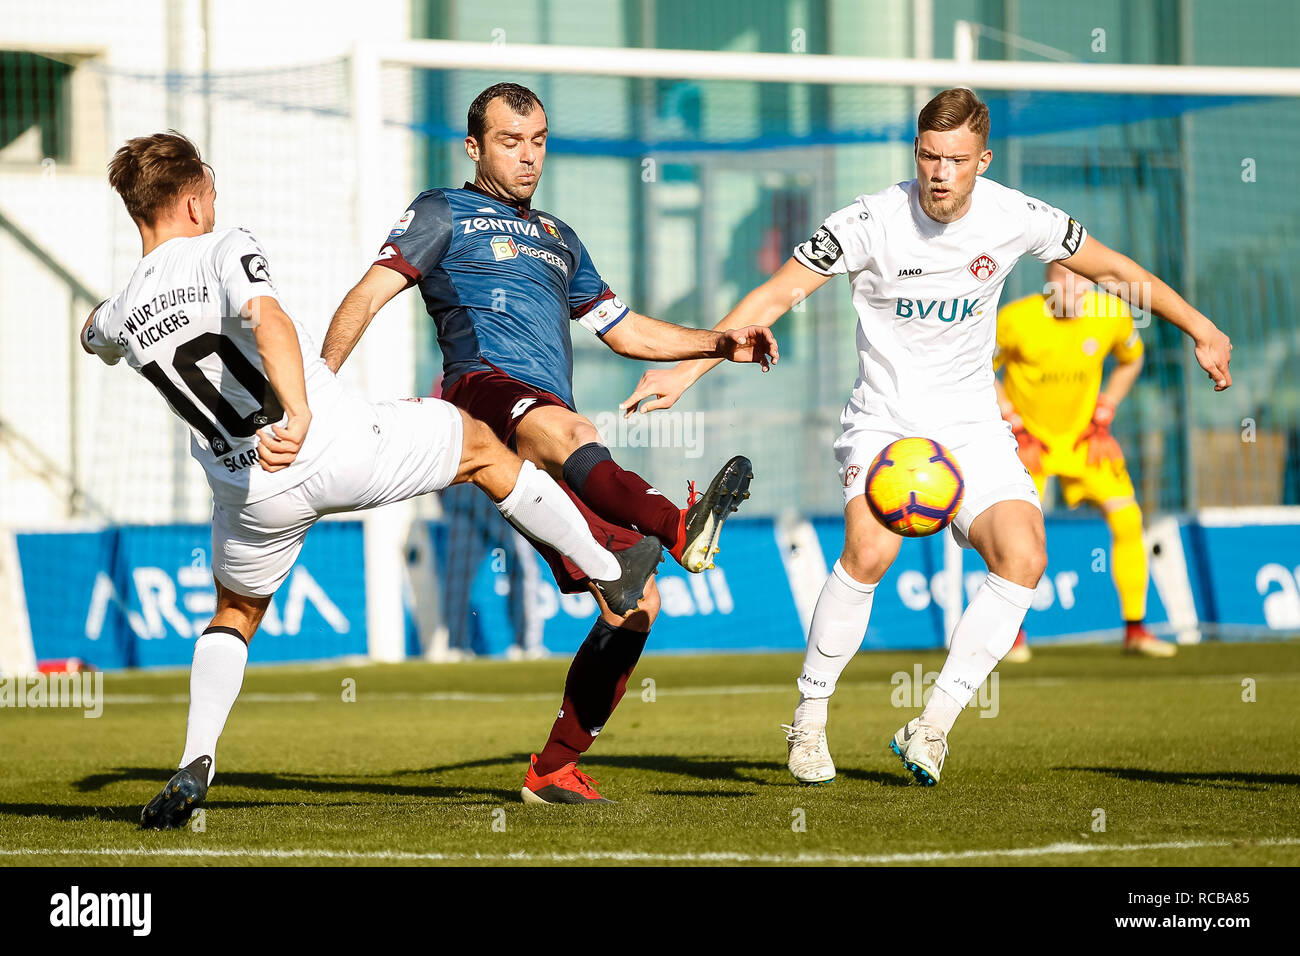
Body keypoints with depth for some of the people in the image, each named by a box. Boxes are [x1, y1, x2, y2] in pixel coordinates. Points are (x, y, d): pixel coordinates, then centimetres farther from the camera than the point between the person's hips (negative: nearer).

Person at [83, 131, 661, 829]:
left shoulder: (122, 313, 2)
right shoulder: (225, 250, -13)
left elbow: (94, 337, 28)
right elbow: (264, 317, -34)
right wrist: (299, 412, -46)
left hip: (256, 498, 4)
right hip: (341, 450, -4)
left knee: (236, 611, 30)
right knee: (482, 448, 22)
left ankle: (195, 766, 9)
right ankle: (610, 574, 32)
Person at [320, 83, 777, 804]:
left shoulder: (558, 239, 34)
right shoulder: (444, 214, 16)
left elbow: (625, 331, 38)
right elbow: (368, 295, 5)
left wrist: (722, 344, 24)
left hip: (555, 435, 7)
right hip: (483, 387, -7)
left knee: (634, 606, -4)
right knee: (566, 431, -43)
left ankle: (554, 769, 6)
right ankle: (680, 528, -72)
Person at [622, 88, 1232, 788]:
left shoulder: (1015, 218, -7)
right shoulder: (871, 222, -16)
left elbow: (1111, 269, 9)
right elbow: (778, 294, -13)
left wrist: (1201, 330, 14)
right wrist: (687, 369, -21)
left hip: (973, 427, 3)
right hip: (884, 421, -3)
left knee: (1023, 558, -20)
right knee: (870, 551, -29)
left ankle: (932, 728, -9)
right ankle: (808, 723, -11)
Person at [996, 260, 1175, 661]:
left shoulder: (1113, 313, -12)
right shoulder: (1016, 320, -21)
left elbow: (1130, 361, 9)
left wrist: (1102, 420, 0)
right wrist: (1017, 429, -11)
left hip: (1082, 435, 3)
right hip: (1028, 437, -3)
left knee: (1126, 518, -10)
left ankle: (1134, 630, 2)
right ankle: (1013, 632, 5)